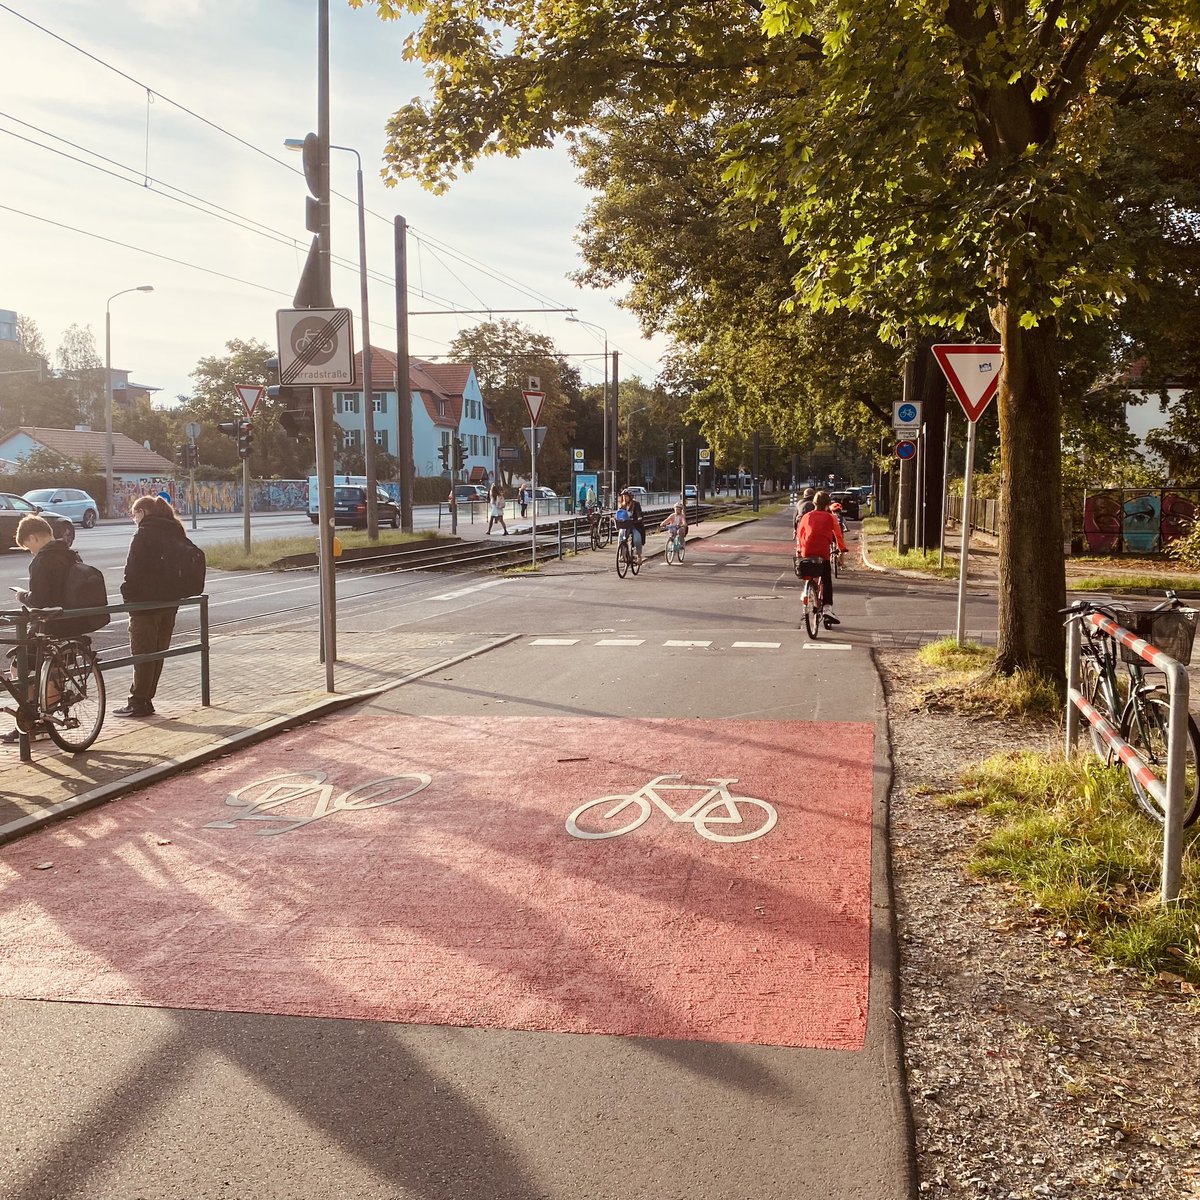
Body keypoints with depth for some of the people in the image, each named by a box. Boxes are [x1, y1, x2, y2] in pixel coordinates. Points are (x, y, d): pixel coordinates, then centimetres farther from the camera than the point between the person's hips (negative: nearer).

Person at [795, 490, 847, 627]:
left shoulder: (807, 516, 13)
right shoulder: (830, 518, 5)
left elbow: (799, 534, 20)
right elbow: (838, 535, 7)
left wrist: (799, 549, 33)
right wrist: (842, 550, 17)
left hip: (806, 553, 3)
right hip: (823, 553, -3)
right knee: (827, 582, 2)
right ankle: (828, 609, -9)